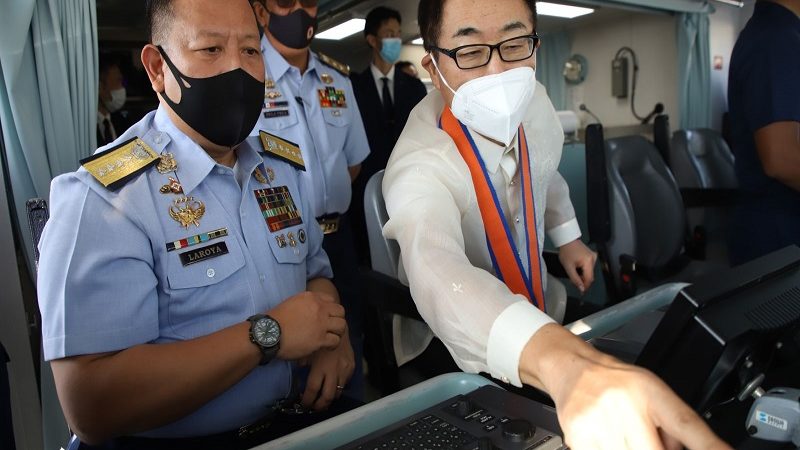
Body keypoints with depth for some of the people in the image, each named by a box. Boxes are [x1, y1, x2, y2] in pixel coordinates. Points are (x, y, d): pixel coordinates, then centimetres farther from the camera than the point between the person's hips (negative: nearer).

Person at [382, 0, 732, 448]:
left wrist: (567, 235, 10)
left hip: (541, 313, 5)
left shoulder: (534, 104, -11)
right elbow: (437, 271, -53)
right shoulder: (420, 167, -33)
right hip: (456, 352, -4)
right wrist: (564, 362, -68)